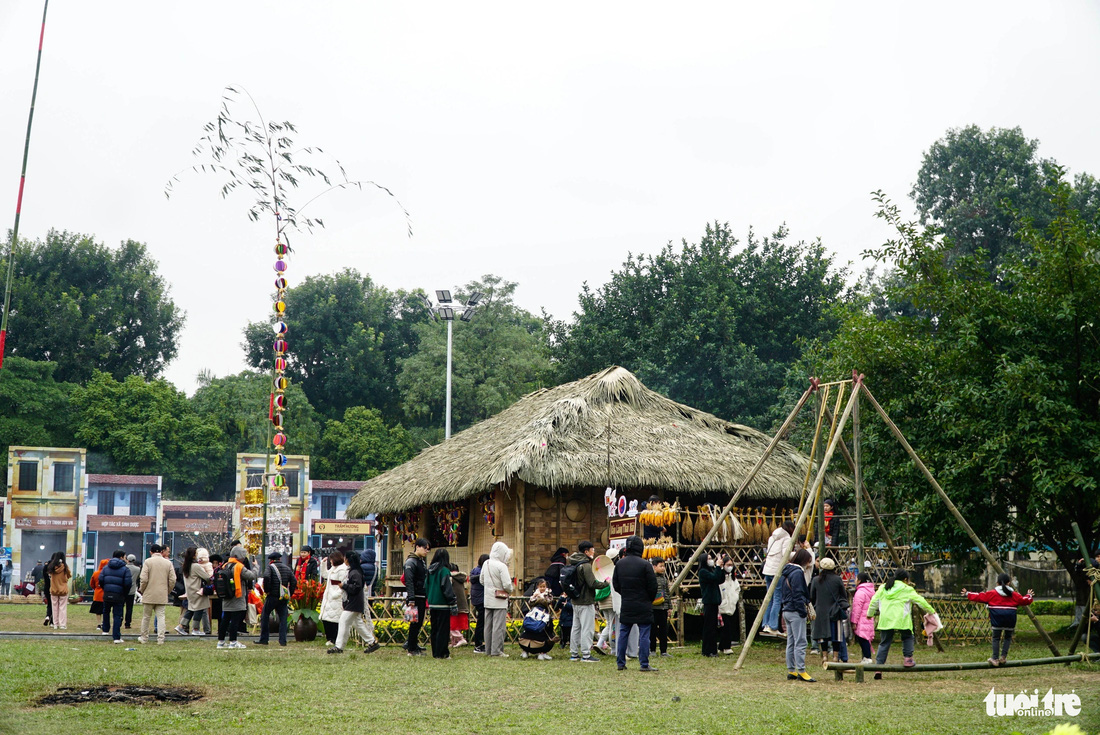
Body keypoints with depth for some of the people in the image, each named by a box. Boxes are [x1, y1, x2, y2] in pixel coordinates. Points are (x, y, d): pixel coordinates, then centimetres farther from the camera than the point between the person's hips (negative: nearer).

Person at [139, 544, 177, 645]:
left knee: (146, 617, 10)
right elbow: (172, 580, 1)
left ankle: (144, 638, 19)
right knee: (160, 616, 4)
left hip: (149, 595, -2)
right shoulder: (168, 563, 4)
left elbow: (144, 579, -11)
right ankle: (160, 639, -1)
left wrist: (141, 590, 6)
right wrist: (167, 591, 14)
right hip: (162, 596, 2)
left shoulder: (148, 562, -5)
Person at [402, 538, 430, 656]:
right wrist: (411, 599, -24)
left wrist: (427, 599, 19)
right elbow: (409, 581, -18)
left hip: (422, 598, 9)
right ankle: (411, 649, 0)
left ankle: (410, 644, 17)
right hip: (415, 598, -9)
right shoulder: (411, 562, -11)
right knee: (415, 623, -6)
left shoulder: (422, 562, 18)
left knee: (419, 623, 10)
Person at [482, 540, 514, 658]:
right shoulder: (501, 566, -17)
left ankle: (488, 649, 19)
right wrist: (509, 592, 1)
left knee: (488, 625, 12)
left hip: (488, 599, 7)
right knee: (498, 625, -3)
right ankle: (497, 650, -2)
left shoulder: (486, 564, 4)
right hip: (499, 600, -7)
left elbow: (482, 581, 13)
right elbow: (507, 585, -19)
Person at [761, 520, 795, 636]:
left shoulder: (772, 537, 19)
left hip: (767, 570, 8)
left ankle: (766, 625, 8)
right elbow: (785, 554, -17)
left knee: (770, 599, 11)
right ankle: (772, 627, -10)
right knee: (777, 599, -6)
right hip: (778, 571, -8)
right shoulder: (786, 538, -5)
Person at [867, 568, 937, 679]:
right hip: (901, 619, -3)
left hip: (885, 620, 3)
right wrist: (931, 611, 21)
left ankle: (879, 666, 0)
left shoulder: (883, 588, 16)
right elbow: (920, 601, 9)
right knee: (907, 637, 21)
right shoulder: (907, 590, 5)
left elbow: (874, 601, 18)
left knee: (884, 643, 7)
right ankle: (908, 658, 7)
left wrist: (870, 614, 31)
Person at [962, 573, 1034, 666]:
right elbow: (1025, 600, 15)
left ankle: (995, 659, 0)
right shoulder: (1014, 595, 7)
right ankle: (1003, 656, 5)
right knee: (1008, 637, 16)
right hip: (1010, 619, 1)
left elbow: (979, 597, 4)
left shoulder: (992, 593, 2)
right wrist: (1030, 596, 38)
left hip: (997, 618, -1)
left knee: (996, 638, 7)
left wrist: (967, 594, 17)